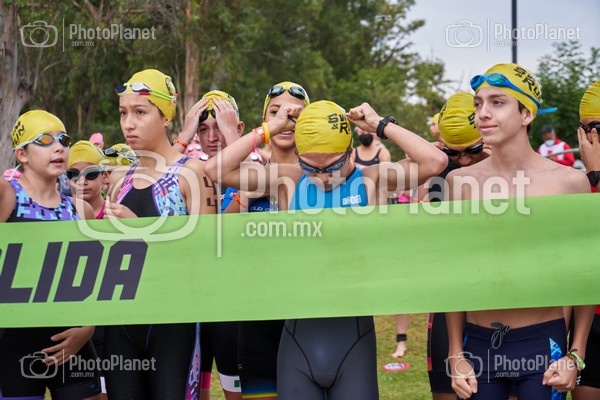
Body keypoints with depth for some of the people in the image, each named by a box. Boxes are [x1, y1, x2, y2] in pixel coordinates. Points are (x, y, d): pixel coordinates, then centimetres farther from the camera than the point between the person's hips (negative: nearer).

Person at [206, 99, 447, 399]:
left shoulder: (372, 181, -3)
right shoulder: (288, 181, 2)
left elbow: (435, 162, -15)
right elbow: (216, 169, -3)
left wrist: (381, 126, -9)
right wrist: (269, 130, -5)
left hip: (354, 335, -2)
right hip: (299, 337, 2)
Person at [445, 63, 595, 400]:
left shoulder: (568, 182, -5)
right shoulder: (461, 181, 1)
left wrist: (576, 356, -3)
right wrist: (456, 354, 5)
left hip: (543, 342, -2)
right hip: (478, 343, 2)